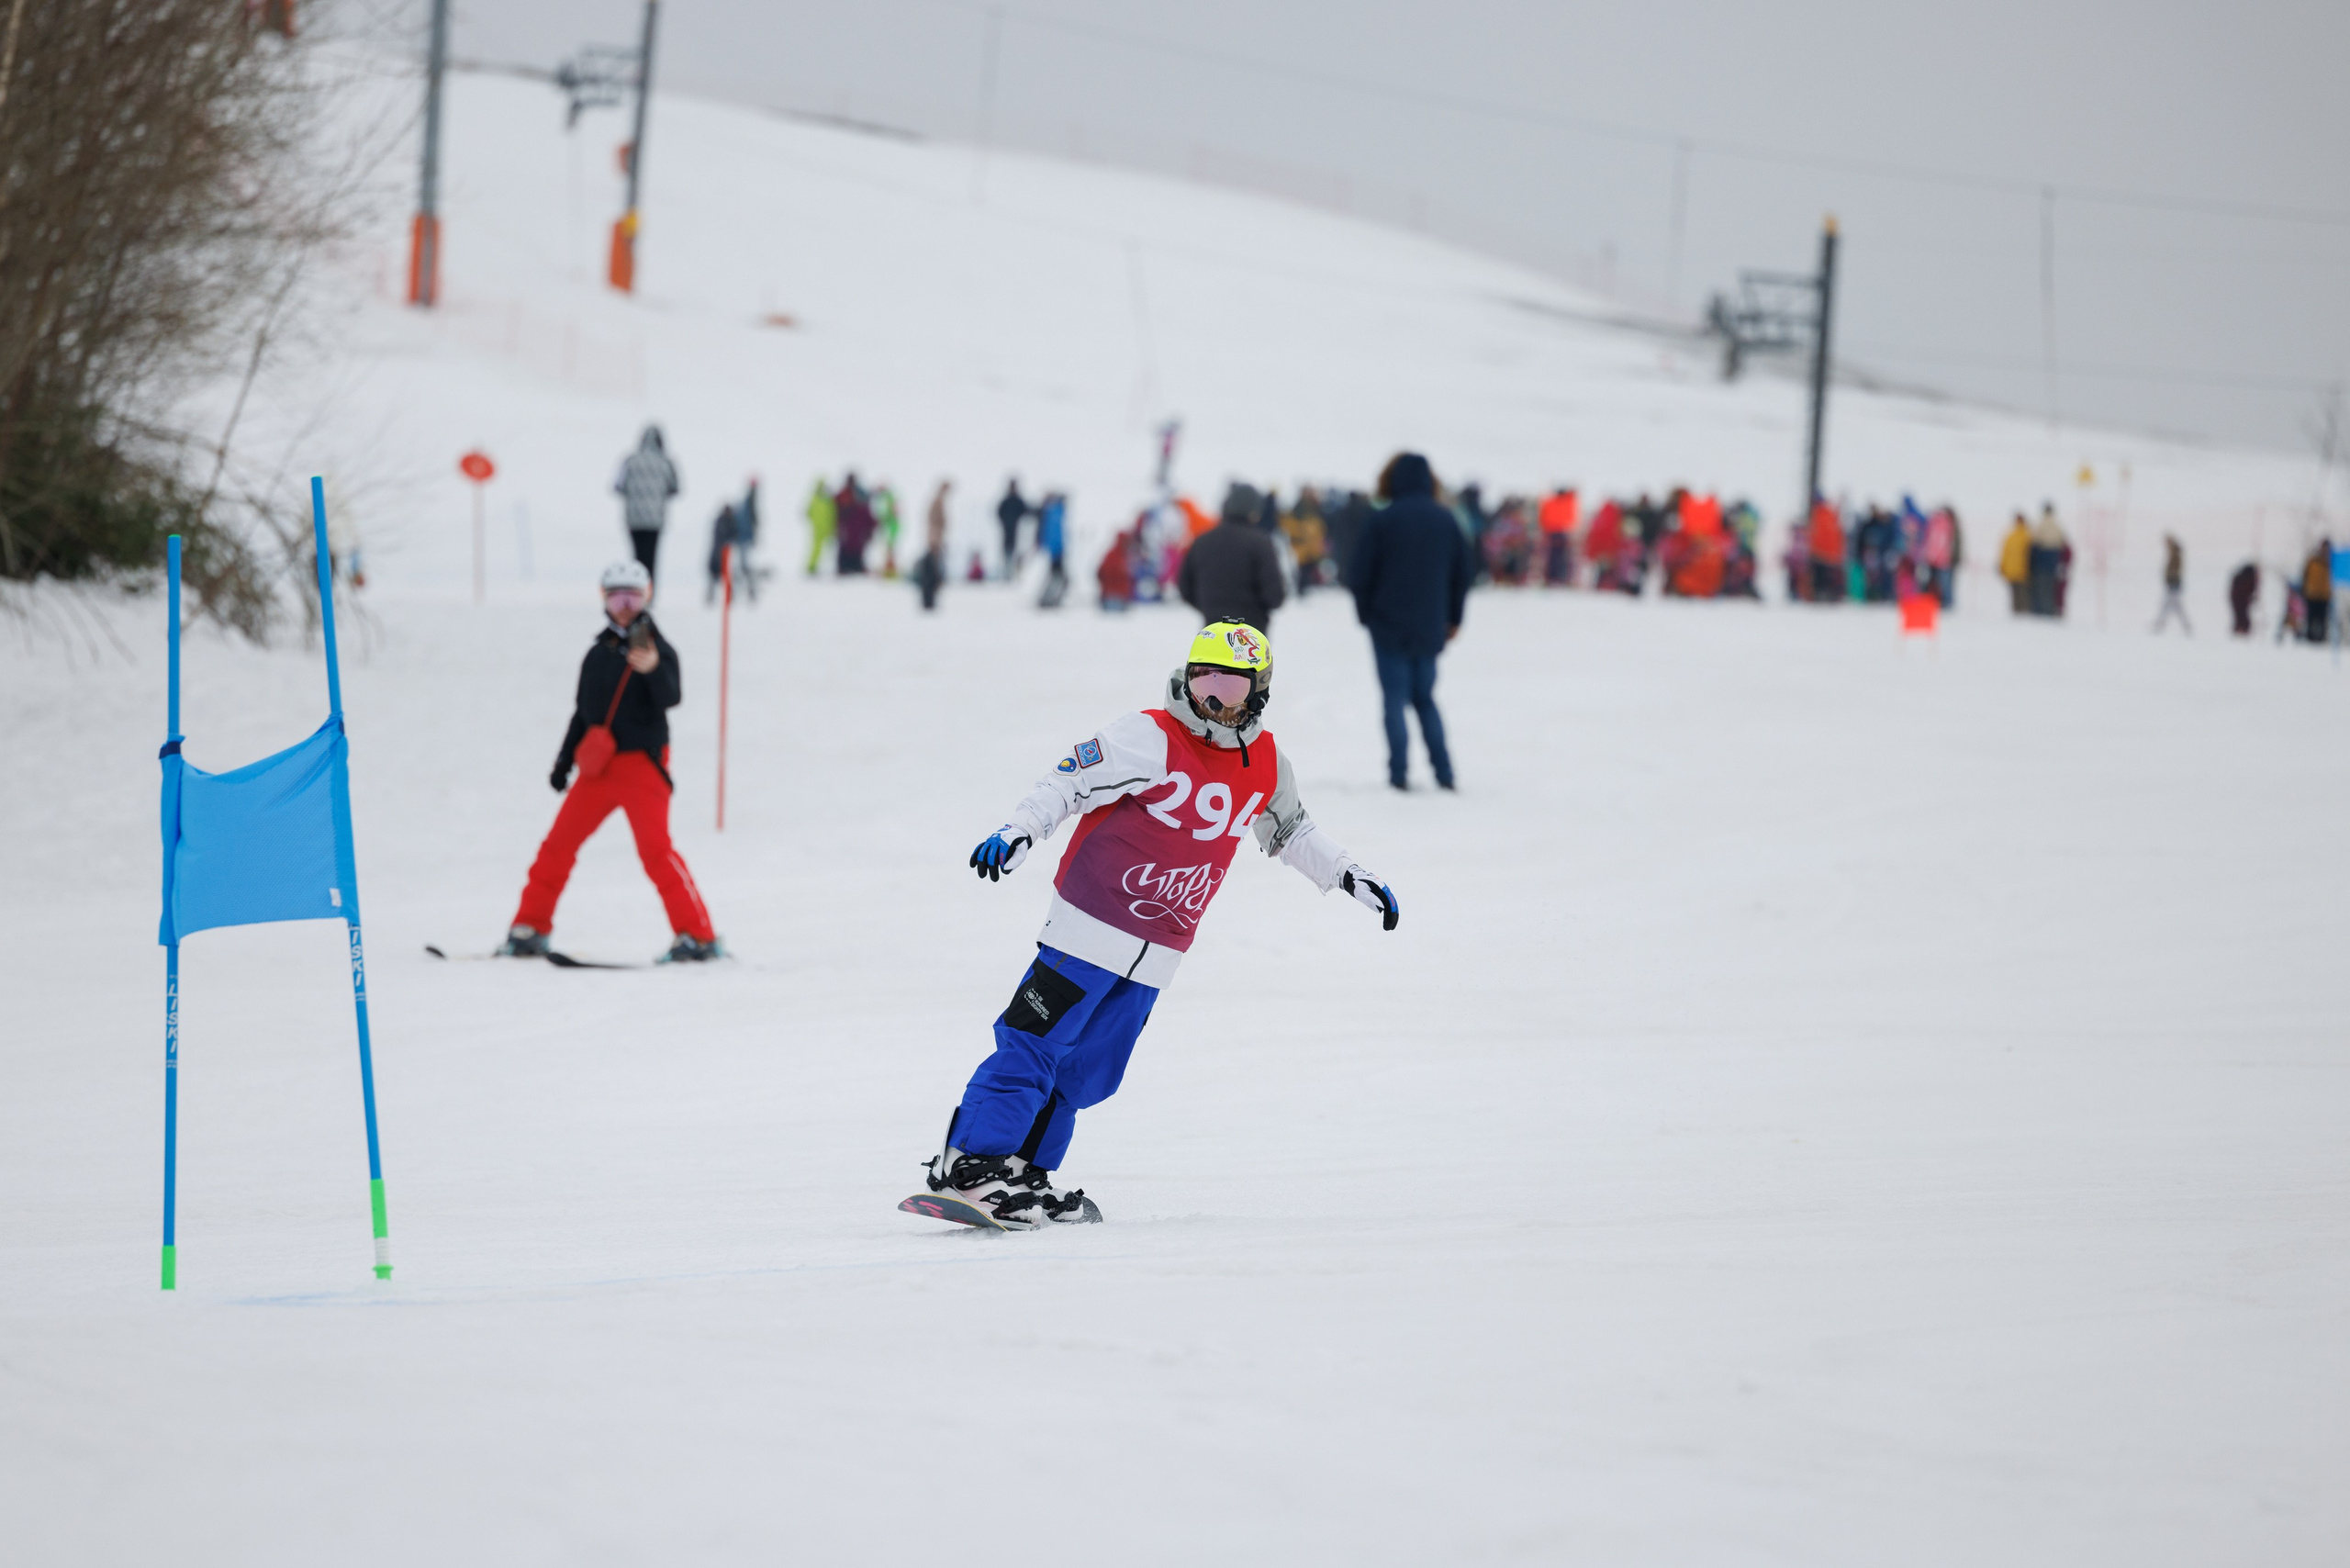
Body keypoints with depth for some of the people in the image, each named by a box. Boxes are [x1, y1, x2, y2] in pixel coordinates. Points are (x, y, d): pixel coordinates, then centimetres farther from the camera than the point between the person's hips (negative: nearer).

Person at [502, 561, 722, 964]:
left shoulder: (656, 649, -4)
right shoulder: (598, 655, 14)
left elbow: (670, 698, -22)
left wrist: (653, 670, -41)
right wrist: (565, 760, 22)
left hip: (641, 762, -6)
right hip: (598, 765, 6)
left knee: (655, 848, -18)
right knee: (558, 845, 8)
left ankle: (698, 936, -18)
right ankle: (530, 928, 21)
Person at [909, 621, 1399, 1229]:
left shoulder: (1267, 765, 8)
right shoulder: (1151, 738, -12)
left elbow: (1289, 829, 26)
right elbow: (1070, 782, -17)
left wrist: (1351, 876, 29)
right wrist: (1018, 832, -32)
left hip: (1156, 952, 6)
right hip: (1092, 924, -6)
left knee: (1085, 1071, 6)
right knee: (1034, 1045, -9)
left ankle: (1022, 1177, 14)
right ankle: (966, 1169, -8)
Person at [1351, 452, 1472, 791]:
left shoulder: (1384, 520, -9)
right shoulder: (1445, 520, 4)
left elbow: (1363, 572, -6)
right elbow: (1463, 571, 9)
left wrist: (1365, 613, 8)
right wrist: (1453, 618, 18)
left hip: (1389, 625, -4)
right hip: (1430, 626, 4)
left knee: (1395, 699, 1)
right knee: (1425, 697, 14)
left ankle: (1399, 772, -5)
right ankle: (1444, 773, 7)